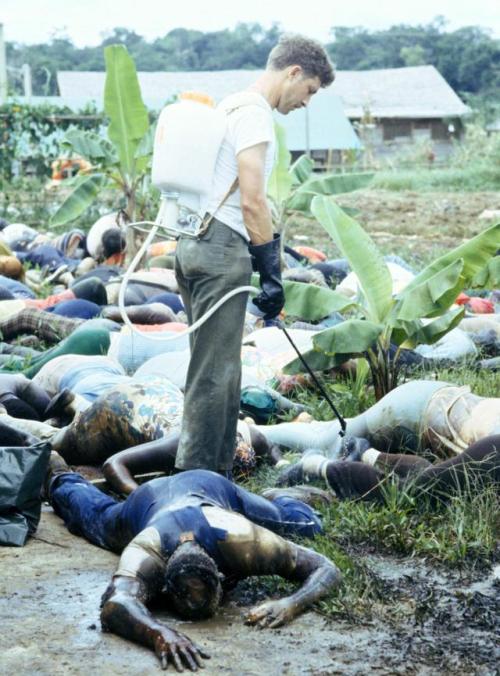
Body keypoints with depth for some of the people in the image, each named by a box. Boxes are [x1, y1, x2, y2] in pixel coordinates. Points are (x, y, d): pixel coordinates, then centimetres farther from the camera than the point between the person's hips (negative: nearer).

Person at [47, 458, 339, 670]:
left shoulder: (240, 540, -50)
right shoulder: (146, 553, -53)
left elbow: (326, 569, -44)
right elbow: (115, 605, -71)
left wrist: (291, 604, -63)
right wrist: (160, 633, -89)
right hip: (148, 504, -1)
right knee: (96, 517, 34)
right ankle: (60, 479, 66)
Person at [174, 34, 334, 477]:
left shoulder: (232, 107, 21)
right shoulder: (255, 114, -11)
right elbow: (252, 203, -18)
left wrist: (263, 266, 24)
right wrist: (273, 276, -13)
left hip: (196, 243, 10)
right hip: (222, 251, -10)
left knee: (222, 370, 15)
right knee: (215, 373, -6)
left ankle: (218, 470, 21)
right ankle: (196, 476, -3)